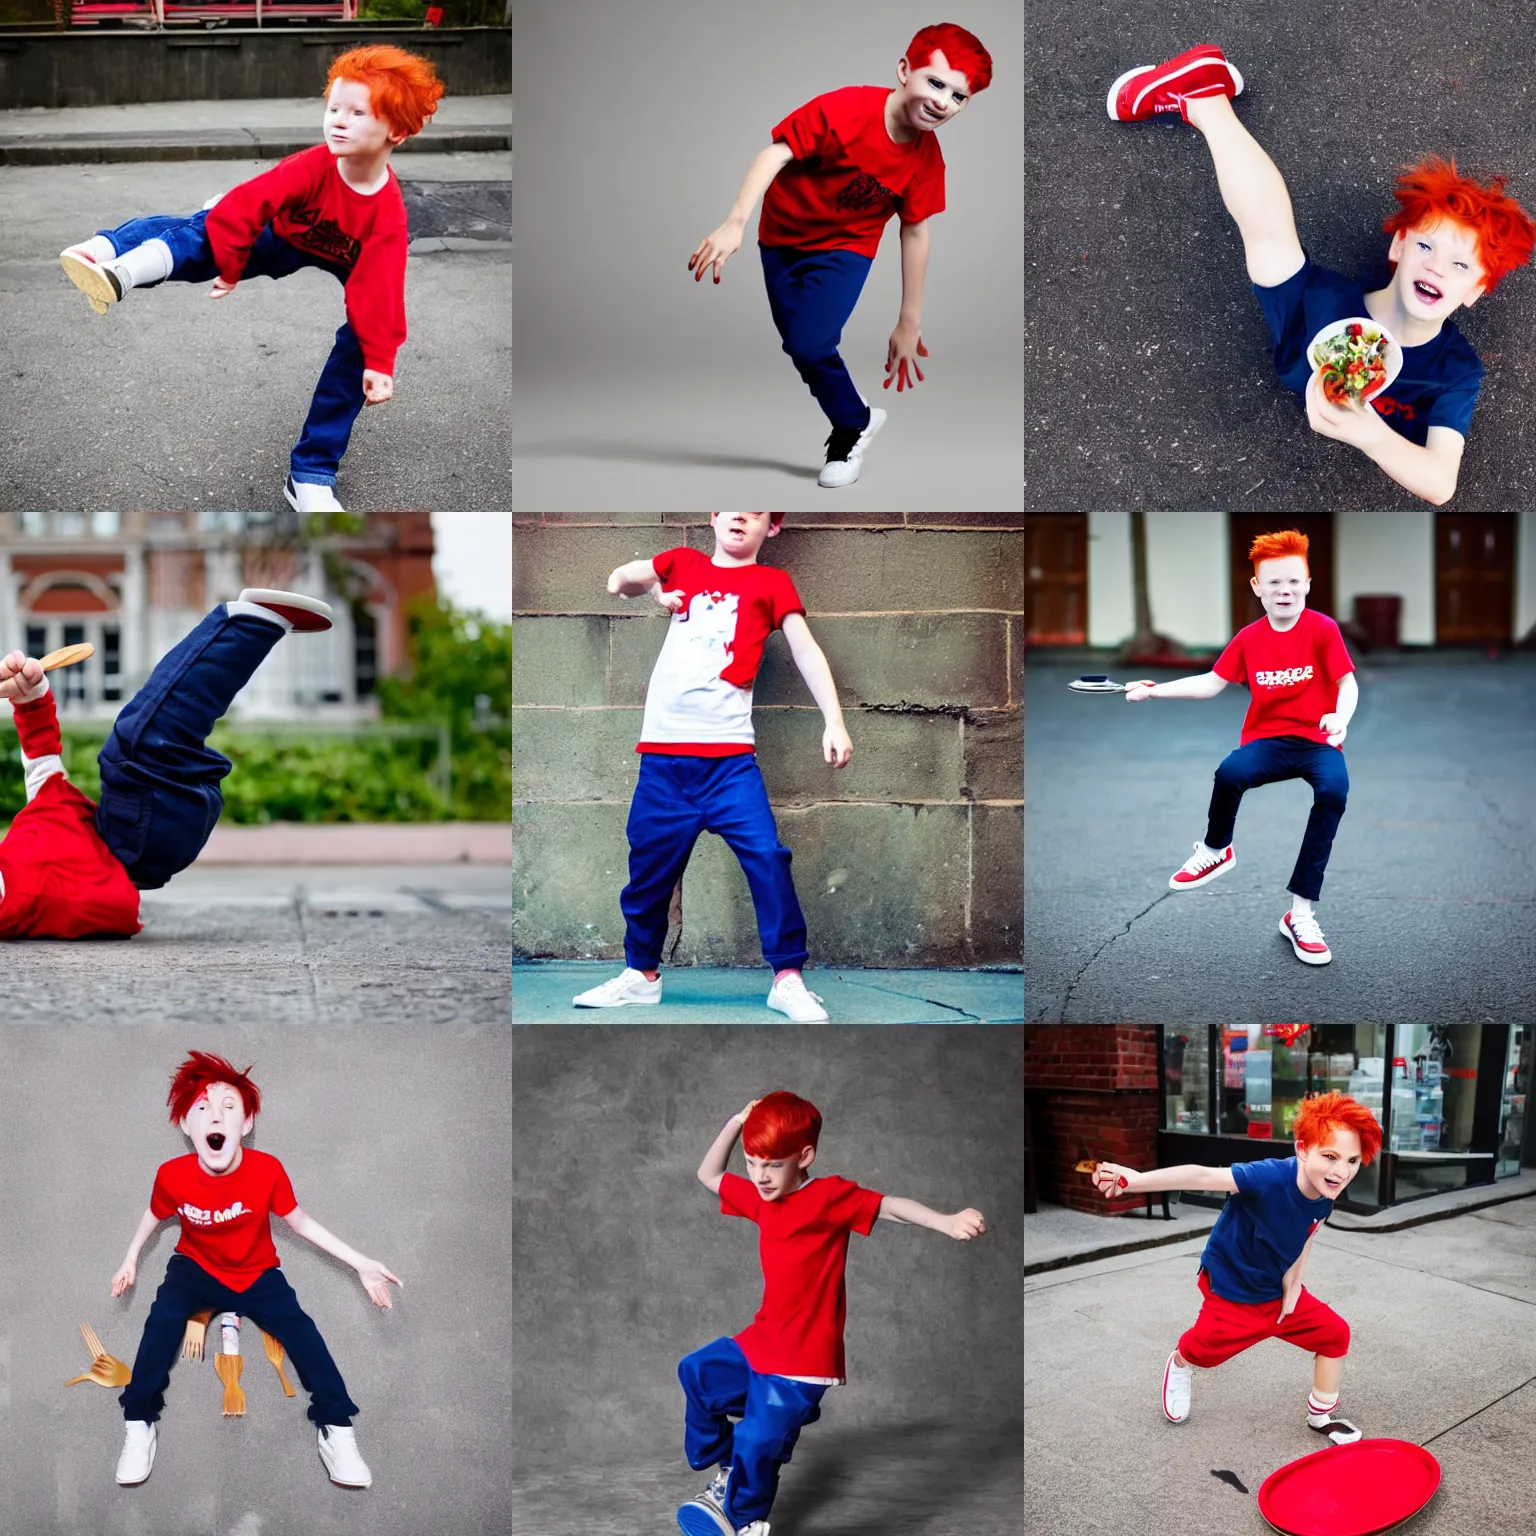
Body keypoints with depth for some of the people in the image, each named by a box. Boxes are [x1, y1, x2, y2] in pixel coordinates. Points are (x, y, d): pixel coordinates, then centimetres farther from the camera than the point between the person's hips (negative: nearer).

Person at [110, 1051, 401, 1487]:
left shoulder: (267, 1170, -25)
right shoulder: (172, 1175, -24)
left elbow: (299, 1221, -9)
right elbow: (154, 1215, 2)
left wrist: (361, 1264, -12)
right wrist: (130, 1260, 6)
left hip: (256, 1273, 0)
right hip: (196, 1268, 0)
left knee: (301, 1331, -20)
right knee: (163, 1318, -28)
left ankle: (335, 1428, -6)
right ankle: (139, 1425, -13)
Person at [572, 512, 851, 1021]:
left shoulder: (770, 582, 5)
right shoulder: (682, 564, 15)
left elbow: (805, 650, -2)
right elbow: (621, 579, 10)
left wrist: (833, 721, -12)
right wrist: (642, 587, -12)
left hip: (728, 754, -3)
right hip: (662, 751, 3)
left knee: (766, 856, -14)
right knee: (649, 865, 10)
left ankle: (788, 979, -5)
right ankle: (641, 974, 27)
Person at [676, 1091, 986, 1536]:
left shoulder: (830, 1196, -17)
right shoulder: (761, 1196, 5)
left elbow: (890, 1206, -27)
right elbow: (708, 1175, 18)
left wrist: (949, 1224, -44)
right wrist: (736, 1124, 3)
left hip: (802, 1361, -9)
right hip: (762, 1343, 9)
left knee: (757, 1441, -8)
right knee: (696, 1372, 24)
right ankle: (726, 1472, 38)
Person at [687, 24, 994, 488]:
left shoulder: (926, 158, -18)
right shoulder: (847, 110, -30)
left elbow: (915, 233, -8)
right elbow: (776, 154, -32)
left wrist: (909, 323, -2)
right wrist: (735, 223, -43)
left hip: (845, 247, 0)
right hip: (782, 238, 0)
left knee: (810, 345, -19)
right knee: (798, 347, 10)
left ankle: (850, 430, 5)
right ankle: (856, 421, 33)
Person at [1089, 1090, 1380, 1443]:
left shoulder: (1323, 1201, -18)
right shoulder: (1269, 1178, -40)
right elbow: (1202, 1177, -46)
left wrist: (1293, 1285, -7)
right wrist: (1134, 1180, -54)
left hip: (1279, 1291, 5)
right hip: (1232, 1292, -5)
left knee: (1334, 1333, 2)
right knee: (1202, 1350, 14)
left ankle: (1320, 1415, 24)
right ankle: (1179, 1367, 53)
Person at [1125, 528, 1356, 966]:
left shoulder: (1323, 629, -6)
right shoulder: (1248, 639, 4)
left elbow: (1348, 684, -11)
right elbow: (1211, 684, 10)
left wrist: (1341, 717, -32)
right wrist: (1154, 689, 1)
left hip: (1317, 741, -2)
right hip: (1267, 740, 2)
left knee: (1334, 789, -37)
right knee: (1230, 773, -35)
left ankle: (1302, 915, -31)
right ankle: (1215, 850, 1)